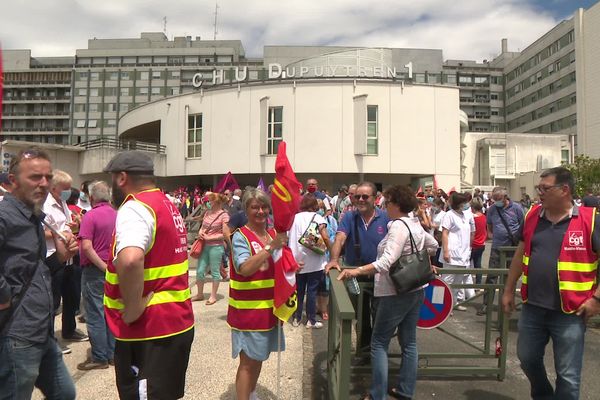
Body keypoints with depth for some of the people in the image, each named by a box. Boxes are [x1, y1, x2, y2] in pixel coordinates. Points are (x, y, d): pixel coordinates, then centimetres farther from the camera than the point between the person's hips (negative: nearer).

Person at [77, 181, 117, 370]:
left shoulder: (91, 215, -13)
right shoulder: (116, 215, 6)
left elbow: (86, 247, -22)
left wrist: (104, 267, -18)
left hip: (95, 270, -6)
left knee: (95, 314, 2)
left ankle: (99, 358, 9)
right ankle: (112, 354, 21)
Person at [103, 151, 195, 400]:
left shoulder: (134, 209, -18)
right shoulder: (169, 206, 12)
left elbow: (129, 260, -37)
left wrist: (132, 310, -25)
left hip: (149, 333, -9)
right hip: (179, 323, 9)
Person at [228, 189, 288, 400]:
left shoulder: (273, 233, 6)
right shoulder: (241, 236, -14)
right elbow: (244, 269, -30)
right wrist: (271, 247, -35)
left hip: (268, 307, 7)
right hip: (248, 310, -7)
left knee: (259, 357, 22)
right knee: (248, 362, 1)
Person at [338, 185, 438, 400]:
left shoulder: (398, 226, -20)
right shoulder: (416, 224, 8)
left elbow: (387, 261, -31)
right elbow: (433, 244, 25)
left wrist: (357, 270, -36)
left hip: (396, 292, -9)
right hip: (416, 289, 9)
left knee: (379, 343, 2)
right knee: (409, 341, 16)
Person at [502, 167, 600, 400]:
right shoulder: (532, 216, 3)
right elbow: (520, 255, 11)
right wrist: (508, 290, 12)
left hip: (570, 312, -5)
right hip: (533, 307, 5)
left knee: (567, 375, 8)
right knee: (527, 358, 20)